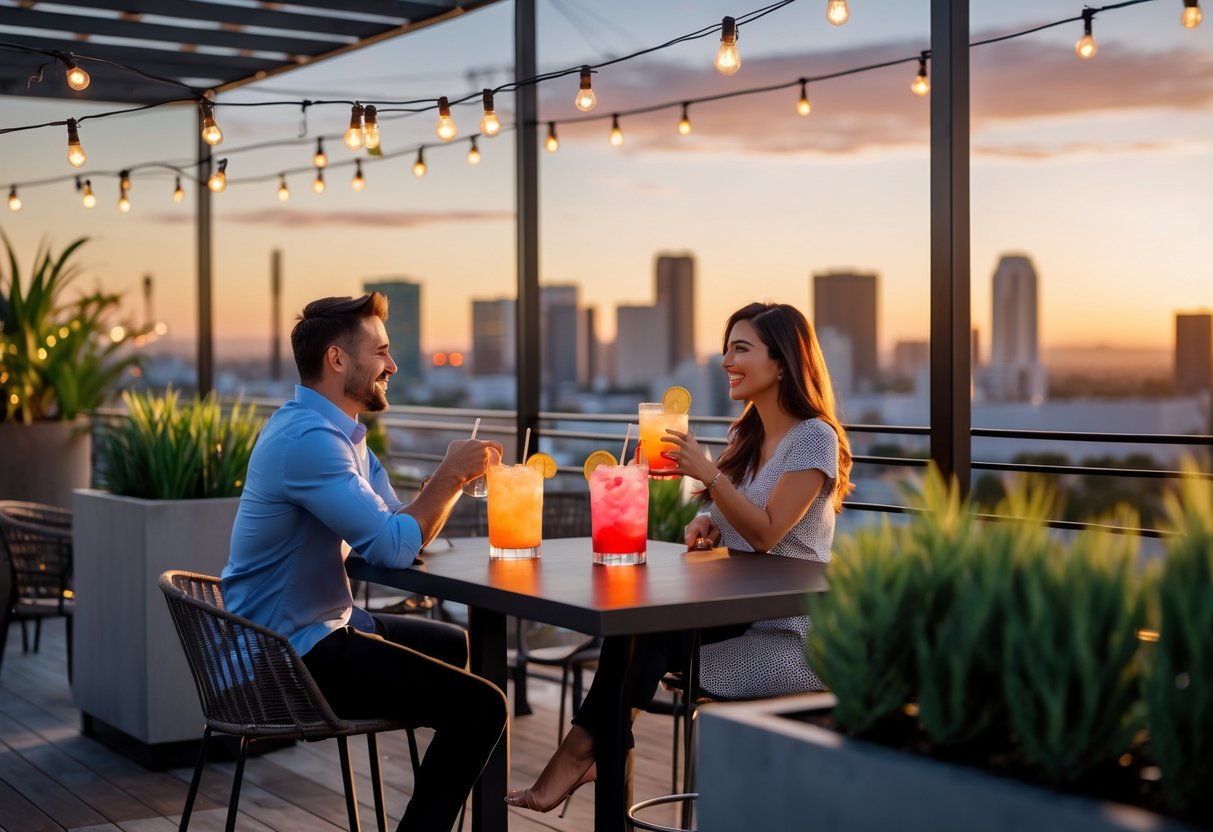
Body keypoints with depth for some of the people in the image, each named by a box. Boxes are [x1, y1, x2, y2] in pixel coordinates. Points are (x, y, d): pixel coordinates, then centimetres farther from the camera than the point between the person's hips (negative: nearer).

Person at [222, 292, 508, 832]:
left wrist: (453, 477, -7)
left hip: (323, 626, 11)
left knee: (468, 650, 26)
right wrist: (450, 475, -14)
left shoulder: (342, 432, 11)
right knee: (480, 706, -15)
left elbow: (396, 523, 10)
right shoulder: (309, 439, -23)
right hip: (295, 655, -11)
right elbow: (393, 549, -26)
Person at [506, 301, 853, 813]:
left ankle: (583, 750, -14)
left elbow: (766, 533, -18)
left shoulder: (815, 438, -10)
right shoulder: (745, 435, 14)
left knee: (646, 630, -24)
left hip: (787, 636, -7)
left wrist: (707, 473, -29)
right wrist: (708, 522, -3)